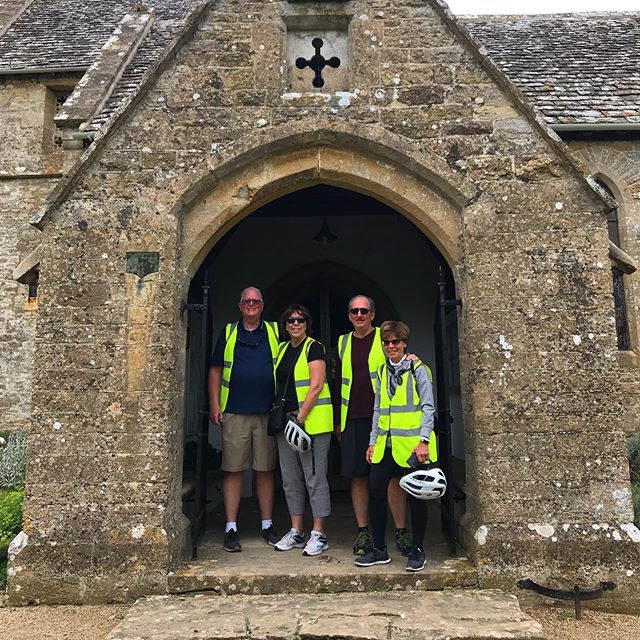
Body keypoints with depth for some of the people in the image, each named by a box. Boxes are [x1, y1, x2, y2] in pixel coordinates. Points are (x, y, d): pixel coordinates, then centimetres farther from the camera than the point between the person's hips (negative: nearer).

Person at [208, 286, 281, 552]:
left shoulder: (275, 332, 11)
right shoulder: (229, 332, 10)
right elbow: (216, 370, 10)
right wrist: (214, 404, 1)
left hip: (267, 413, 1)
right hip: (234, 412, 0)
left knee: (266, 470, 6)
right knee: (233, 470, 2)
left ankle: (267, 525, 17)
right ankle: (231, 528, 11)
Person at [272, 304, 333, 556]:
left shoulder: (314, 348, -5)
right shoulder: (283, 349, 16)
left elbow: (316, 386, -13)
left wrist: (300, 417, -18)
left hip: (312, 422, -7)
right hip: (286, 421, 8)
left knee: (315, 478, -2)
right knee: (291, 479, 11)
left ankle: (318, 534, 8)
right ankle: (296, 532, 22)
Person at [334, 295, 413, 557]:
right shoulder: (343, 343, 13)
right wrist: (337, 421, 14)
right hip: (353, 420, 3)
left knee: (392, 475, -1)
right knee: (358, 477, 7)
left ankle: (401, 532, 11)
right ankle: (363, 532, 19)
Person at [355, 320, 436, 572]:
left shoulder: (418, 369, -2)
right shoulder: (382, 372, 14)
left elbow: (428, 407, -6)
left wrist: (424, 440, -14)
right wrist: (373, 441, 13)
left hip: (412, 445, -5)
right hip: (385, 445, 5)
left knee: (416, 496, 4)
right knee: (375, 492, 1)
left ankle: (417, 551, 20)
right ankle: (379, 549, 16)